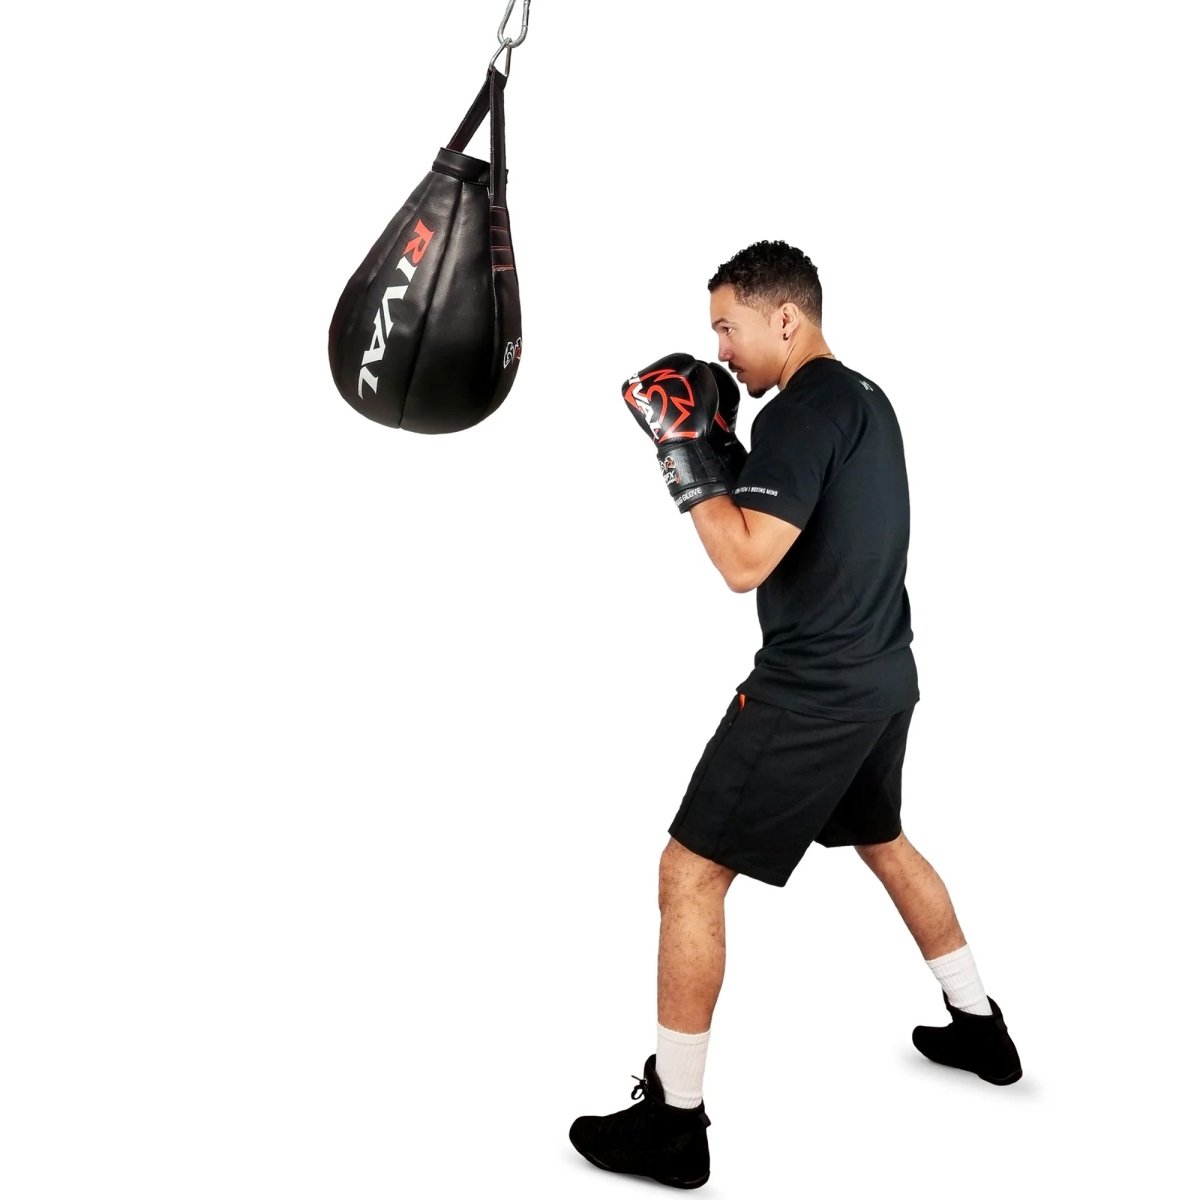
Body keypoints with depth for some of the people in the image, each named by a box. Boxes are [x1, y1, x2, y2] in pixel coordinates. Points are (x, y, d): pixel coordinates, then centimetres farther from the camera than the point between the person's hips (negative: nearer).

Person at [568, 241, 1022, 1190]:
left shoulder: (802, 410, -18)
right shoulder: (864, 397, 12)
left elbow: (745, 562, -25)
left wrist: (684, 451, -17)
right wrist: (723, 445, 8)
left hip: (812, 693, -10)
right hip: (881, 677, 10)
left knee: (689, 875, -2)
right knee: (883, 841, 30)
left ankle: (673, 1120, 8)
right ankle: (981, 1029, 44)